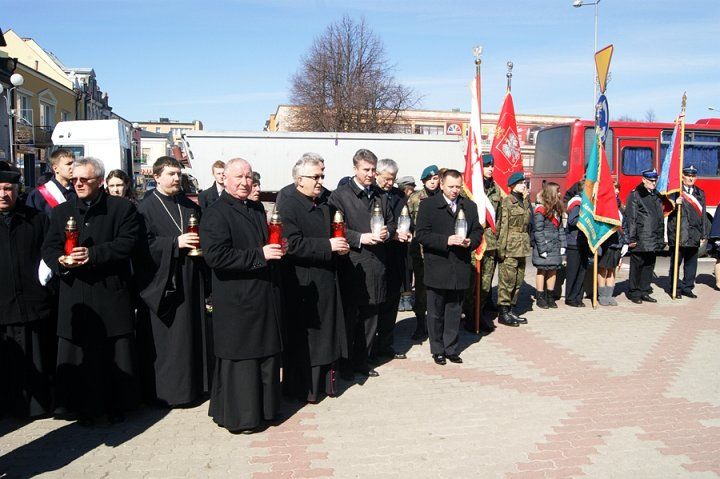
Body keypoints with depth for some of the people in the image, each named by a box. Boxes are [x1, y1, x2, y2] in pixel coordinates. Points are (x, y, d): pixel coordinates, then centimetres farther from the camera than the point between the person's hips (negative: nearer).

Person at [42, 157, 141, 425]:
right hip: (75, 297, 3)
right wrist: (61, 260, -14)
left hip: (112, 295, -3)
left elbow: (128, 242, -12)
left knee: (116, 353, 6)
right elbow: (48, 248, 8)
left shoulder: (122, 208, 1)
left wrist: (93, 254, -20)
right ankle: (85, 406, 21)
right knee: (79, 355, 7)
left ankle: (116, 405, 21)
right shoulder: (61, 212, 13)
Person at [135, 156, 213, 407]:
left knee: (192, 333, 10)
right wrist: (175, 243, -21)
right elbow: (143, 244, -14)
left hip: (190, 281, 5)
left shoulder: (190, 206, 12)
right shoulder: (145, 208, -5)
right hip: (162, 283, -5)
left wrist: (199, 243, -1)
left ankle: (193, 382, 23)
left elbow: (203, 236, 20)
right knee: (165, 339, 0)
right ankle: (165, 389, 12)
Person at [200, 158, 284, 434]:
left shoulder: (258, 209, 13)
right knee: (239, 359, 2)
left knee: (266, 355, 16)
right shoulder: (215, 214, -12)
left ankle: (262, 406, 32)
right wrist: (260, 255, -24)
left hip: (265, 296, 8)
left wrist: (277, 248, 3)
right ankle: (238, 416, 17)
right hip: (237, 302, -8)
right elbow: (215, 256, -23)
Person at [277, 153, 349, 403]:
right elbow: (293, 244, -23)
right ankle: (301, 387, 16)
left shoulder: (324, 204, 12)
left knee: (329, 333, 15)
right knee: (302, 338, 3)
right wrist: (328, 246, -23)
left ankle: (326, 380, 28)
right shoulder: (288, 205, -13)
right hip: (302, 285, -8)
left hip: (326, 280, 8)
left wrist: (340, 246, 6)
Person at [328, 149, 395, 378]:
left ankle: (362, 361, 26)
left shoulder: (380, 195, 14)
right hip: (352, 266, -6)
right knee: (349, 318, 2)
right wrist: (361, 238, -19)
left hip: (376, 266, 6)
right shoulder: (340, 195, -5)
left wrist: (387, 233, -2)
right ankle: (345, 363, 16)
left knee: (370, 317, 13)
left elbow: (391, 222, 20)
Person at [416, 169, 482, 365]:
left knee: (454, 311, 12)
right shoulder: (428, 205, -4)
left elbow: (478, 231, 12)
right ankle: (437, 349, 21)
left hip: (460, 268, 3)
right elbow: (421, 234, -11)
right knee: (435, 312, 8)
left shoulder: (470, 206, 9)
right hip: (437, 269, -3)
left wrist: (471, 242, -10)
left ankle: (451, 348, 24)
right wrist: (446, 240, -21)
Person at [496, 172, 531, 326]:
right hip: (510, 248, -8)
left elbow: (527, 221, 18)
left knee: (518, 280, 11)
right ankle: (503, 313, 2)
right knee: (507, 279, -5)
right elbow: (503, 226, -13)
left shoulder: (524, 202, 17)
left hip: (522, 247, 8)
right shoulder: (507, 201, -7)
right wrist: (502, 248, -16)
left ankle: (510, 310, 20)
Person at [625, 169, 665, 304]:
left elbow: (661, 219, 20)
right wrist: (631, 238, -16)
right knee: (636, 266, 0)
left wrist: (661, 238, 16)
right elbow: (631, 218, -11)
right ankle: (634, 293, 9)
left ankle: (645, 292, 20)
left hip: (653, 240, 7)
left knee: (649, 265, 11)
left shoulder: (657, 196, 16)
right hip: (640, 240, -7)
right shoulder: (635, 195, -6)